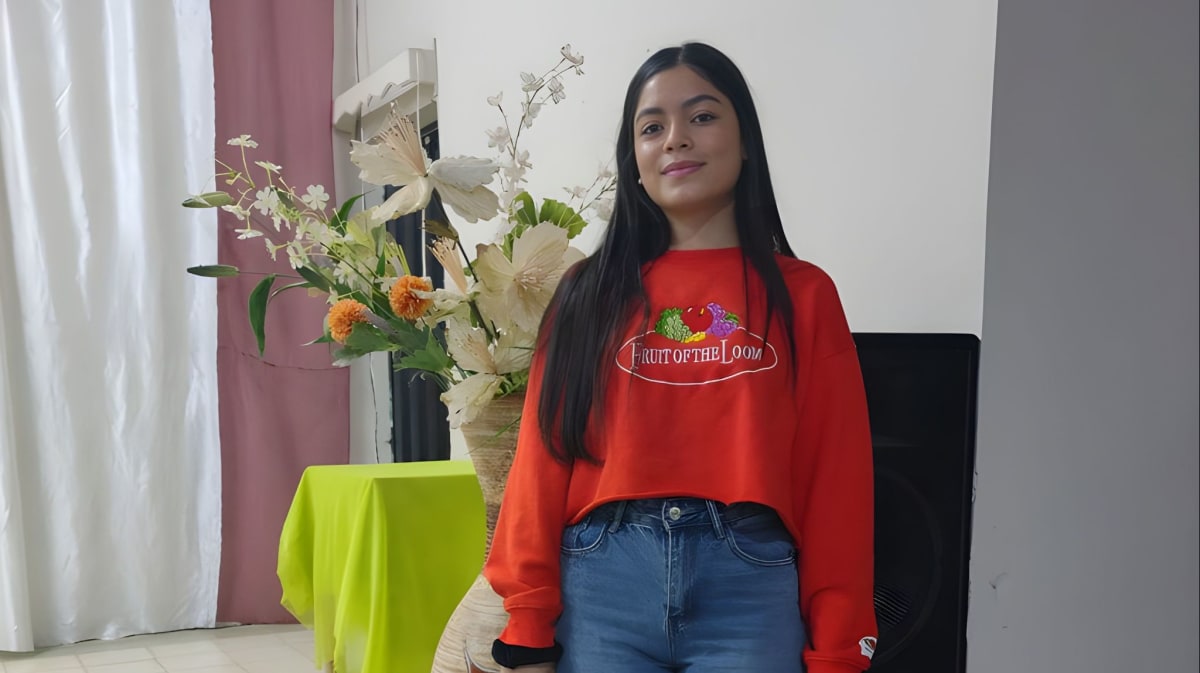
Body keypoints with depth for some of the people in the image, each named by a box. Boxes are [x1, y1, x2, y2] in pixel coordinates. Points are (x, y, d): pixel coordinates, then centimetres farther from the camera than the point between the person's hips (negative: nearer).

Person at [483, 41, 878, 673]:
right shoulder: (590, 294, 6)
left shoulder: (802, 294, 4)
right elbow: (541, 467, 3)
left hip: (749, 583, 0)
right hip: (602, 582, 1)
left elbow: (835, 482, 1)